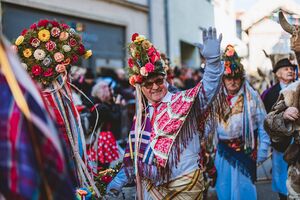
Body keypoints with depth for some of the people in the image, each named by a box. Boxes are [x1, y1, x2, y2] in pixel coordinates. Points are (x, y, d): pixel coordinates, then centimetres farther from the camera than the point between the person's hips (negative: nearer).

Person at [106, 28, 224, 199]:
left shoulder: (184, 102, -5)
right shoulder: (142, 115, 9)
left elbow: (208, 88, -22)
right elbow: (135, 152, 15)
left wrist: (213, 59, -37)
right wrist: (120, 180, 13)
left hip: (184, 185, -4)